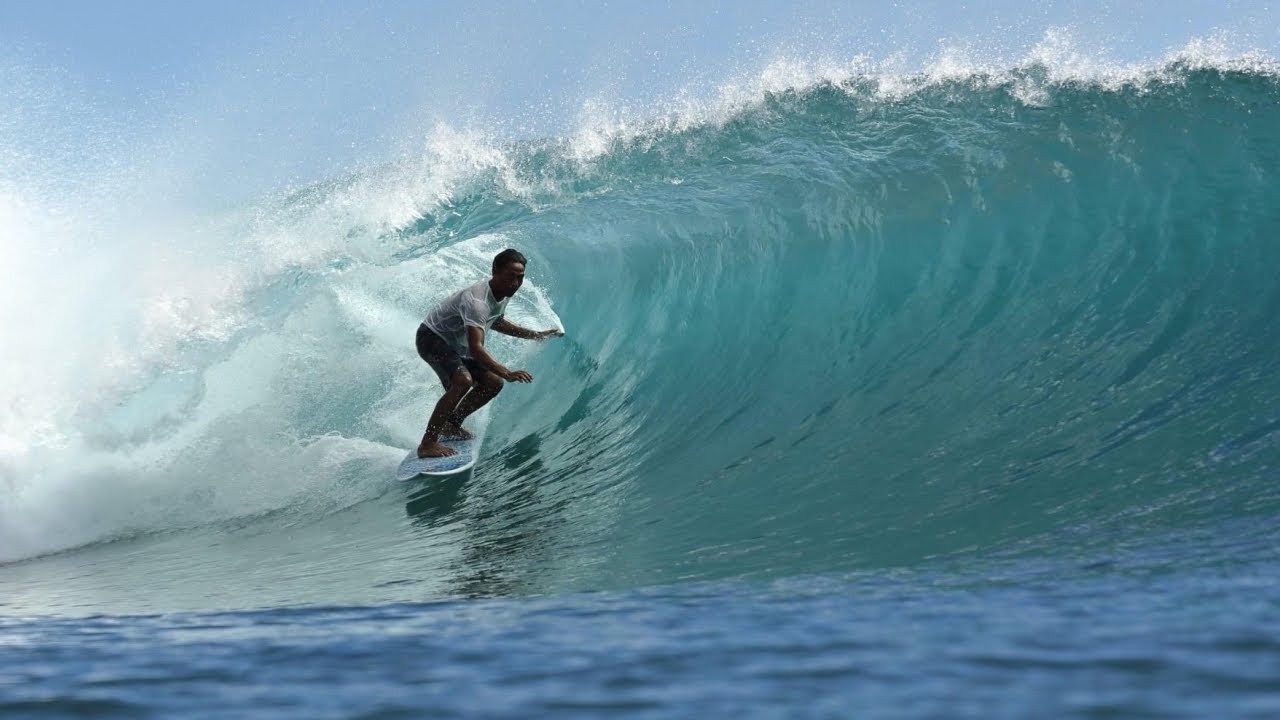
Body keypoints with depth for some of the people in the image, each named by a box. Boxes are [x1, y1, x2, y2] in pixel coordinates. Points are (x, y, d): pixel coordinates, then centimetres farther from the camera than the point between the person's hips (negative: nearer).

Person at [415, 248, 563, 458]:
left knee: (493, 383, 3)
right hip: (432, 338, -9)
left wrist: (535, 335, 19)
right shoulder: (476, 301, -34)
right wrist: (507, 373, -52)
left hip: (456, 344, 9)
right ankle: (427, 444, -31)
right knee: (463, 381, -32)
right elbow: (475, 348, -43)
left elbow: (495, 321, 19)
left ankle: (451, 425, 18)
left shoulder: (503, 294, -4)